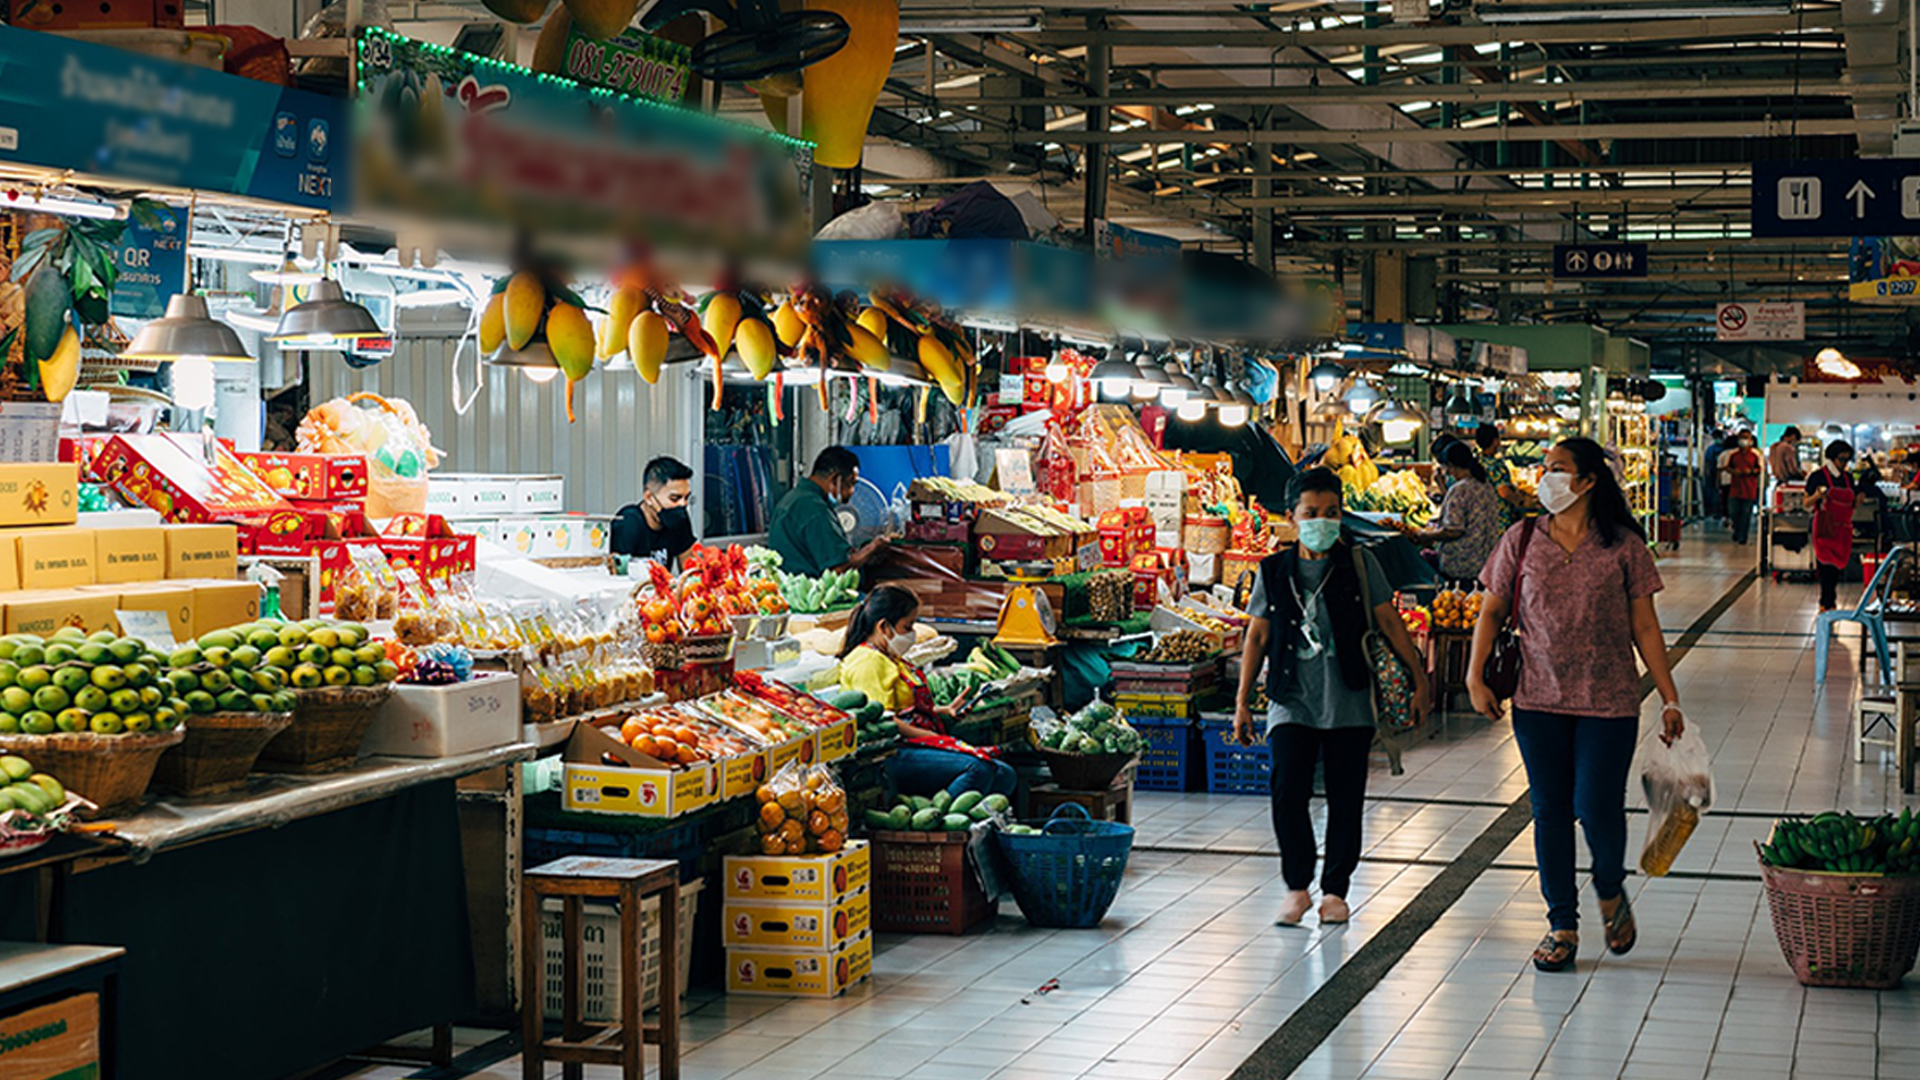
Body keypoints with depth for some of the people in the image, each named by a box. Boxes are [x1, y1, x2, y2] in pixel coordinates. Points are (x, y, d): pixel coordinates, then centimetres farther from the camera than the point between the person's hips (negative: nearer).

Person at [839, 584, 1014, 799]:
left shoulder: (891, 659, 27)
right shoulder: (867, 661, -8)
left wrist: (945, 710, 19)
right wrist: (932, 736, -18)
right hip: (895, 754, -11)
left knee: (1004, 775, -6)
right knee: (978, 769, -31)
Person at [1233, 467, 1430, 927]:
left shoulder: (1359, 563, 4)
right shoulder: (1274, 571, 6)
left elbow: (1389, 622, 8)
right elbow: (1257, 637, 10)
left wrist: (1419, 676, 4)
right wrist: (1242, 701, 6)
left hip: (1348, 703, 0)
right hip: (1292, 702, 0)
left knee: (1346, 801, 2)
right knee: (1288, 794, -12)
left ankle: (1335, 890, 17)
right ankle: (1297, 888, 4)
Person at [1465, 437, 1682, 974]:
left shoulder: (1623, 547, -2)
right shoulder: (1522, 541, 3)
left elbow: (1645, 628, 2)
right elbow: (1493, 611, 10)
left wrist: (1670, 698, 0)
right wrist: (1475, 676, 0)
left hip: (1608, 703, -2)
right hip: (1539, 701, 2)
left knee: (1598, 805, -7)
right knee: (1550, 810, 6)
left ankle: (1611, 892, 25)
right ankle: (1562, 925, 19)